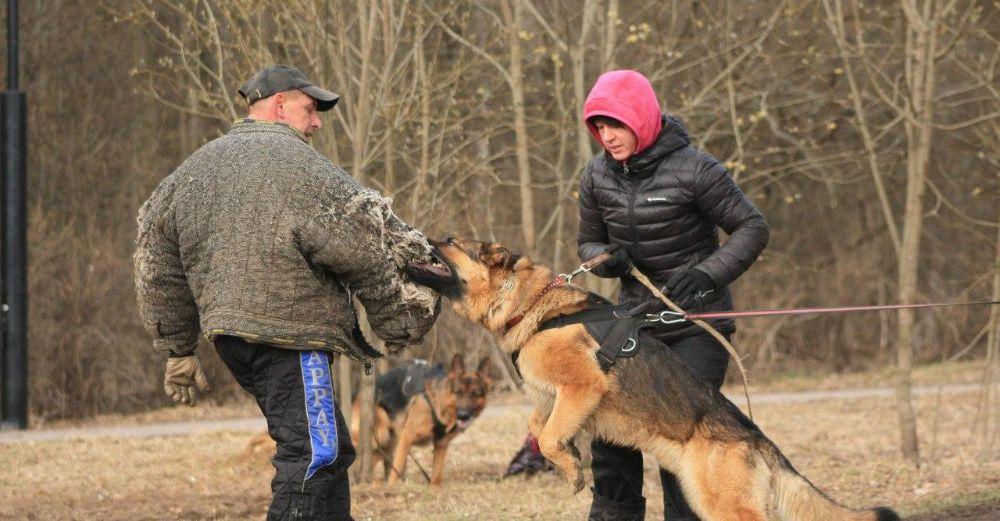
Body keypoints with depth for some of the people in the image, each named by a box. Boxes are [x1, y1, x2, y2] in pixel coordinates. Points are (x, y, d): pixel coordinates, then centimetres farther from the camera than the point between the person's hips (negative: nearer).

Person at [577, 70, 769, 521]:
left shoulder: (693, 169, -15)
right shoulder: (597, 176, 1)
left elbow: (752, 228, -9)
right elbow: (588, 241, 15)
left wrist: (707, 274, -22)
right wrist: (605, 260, -9)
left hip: (697, 324, -5)